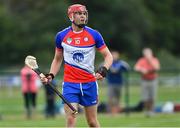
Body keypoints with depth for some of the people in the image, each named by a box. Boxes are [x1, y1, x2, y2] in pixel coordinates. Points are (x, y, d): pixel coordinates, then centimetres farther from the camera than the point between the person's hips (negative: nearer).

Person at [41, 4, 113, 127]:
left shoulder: (94, 35, -2)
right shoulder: (61, 36, 1)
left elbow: (108, 56, 0)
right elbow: (57, 59, 15)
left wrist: (103, 70, -20)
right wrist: (50, 76, -1)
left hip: (90, 83, 0)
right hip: (70, 84, 0)